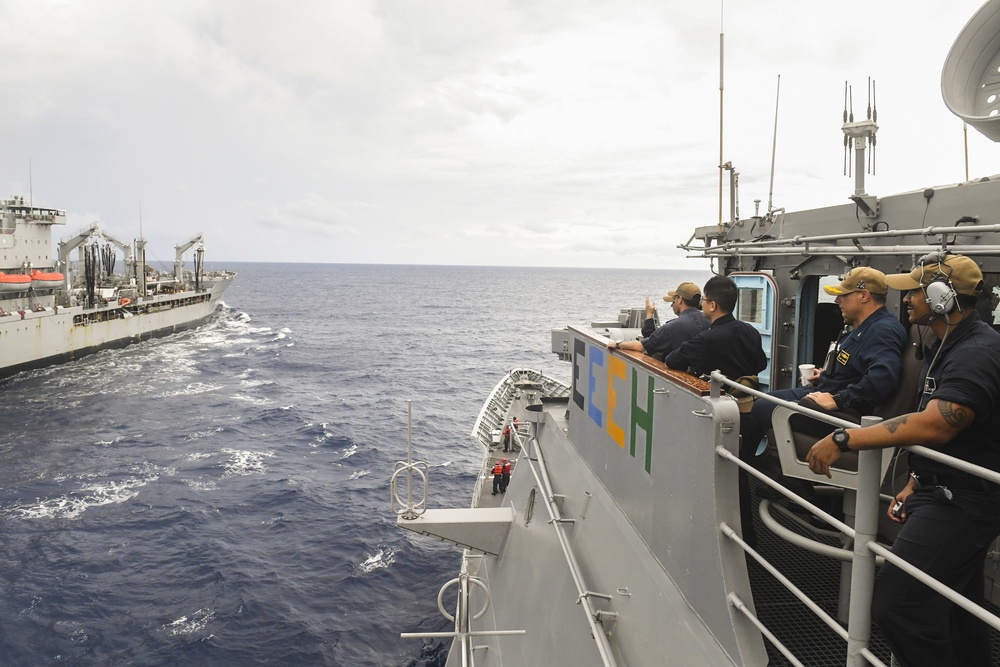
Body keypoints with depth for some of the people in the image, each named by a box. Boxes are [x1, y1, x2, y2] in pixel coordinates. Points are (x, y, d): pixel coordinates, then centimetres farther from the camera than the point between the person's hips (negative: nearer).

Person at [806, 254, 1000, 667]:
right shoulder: (948, 347, 14)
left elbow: (935, 425, -35)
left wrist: (843, 439, -33)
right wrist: (914, 486, 13)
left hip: (960, 503, -11)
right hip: (945, 493, 11)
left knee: (895, 605, -15)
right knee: (956, 611, 21)